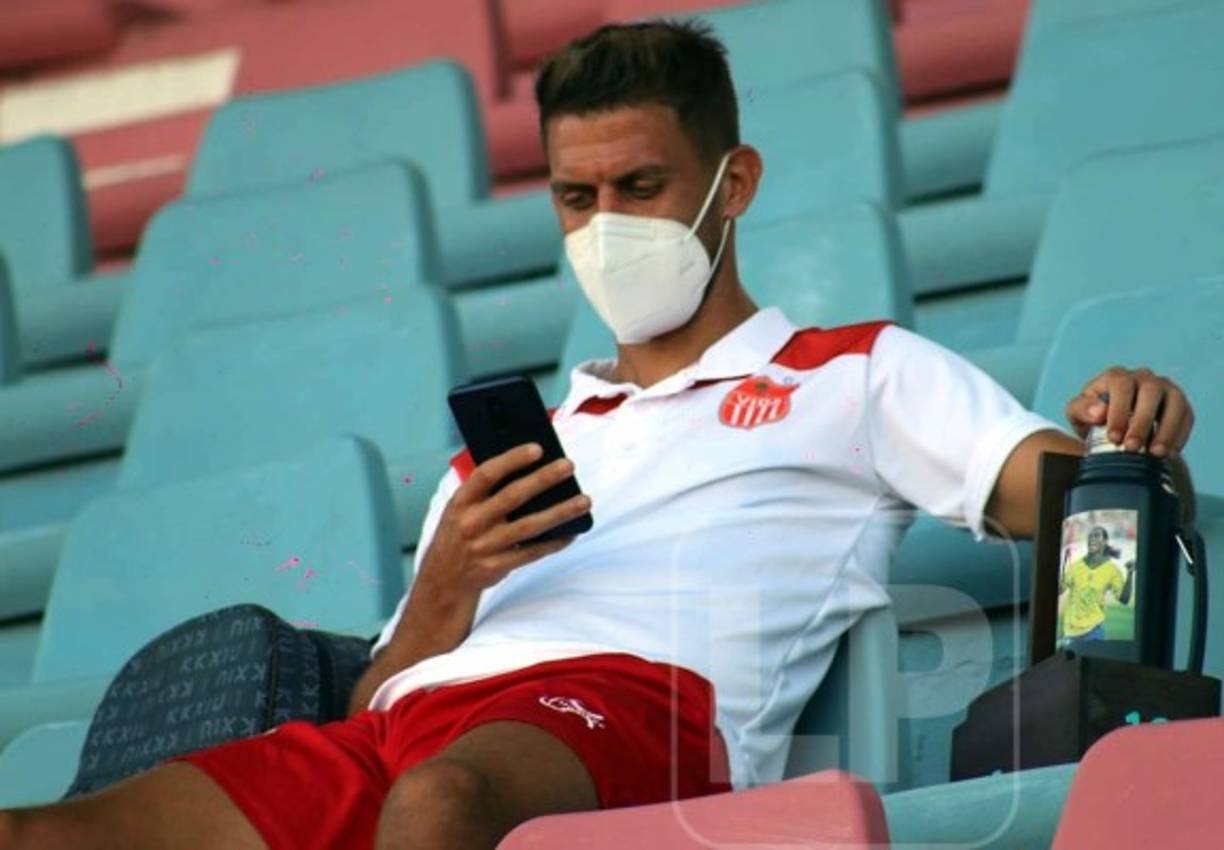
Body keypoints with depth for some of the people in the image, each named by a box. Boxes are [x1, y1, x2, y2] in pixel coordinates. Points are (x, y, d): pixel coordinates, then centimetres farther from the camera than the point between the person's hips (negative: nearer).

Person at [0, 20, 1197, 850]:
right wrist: (444, 591, 8)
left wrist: (1123, 428, -13)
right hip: (418, 717, 5)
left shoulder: (857, 375, 27)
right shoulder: (505, 452, 38)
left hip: (638, 698, -5)